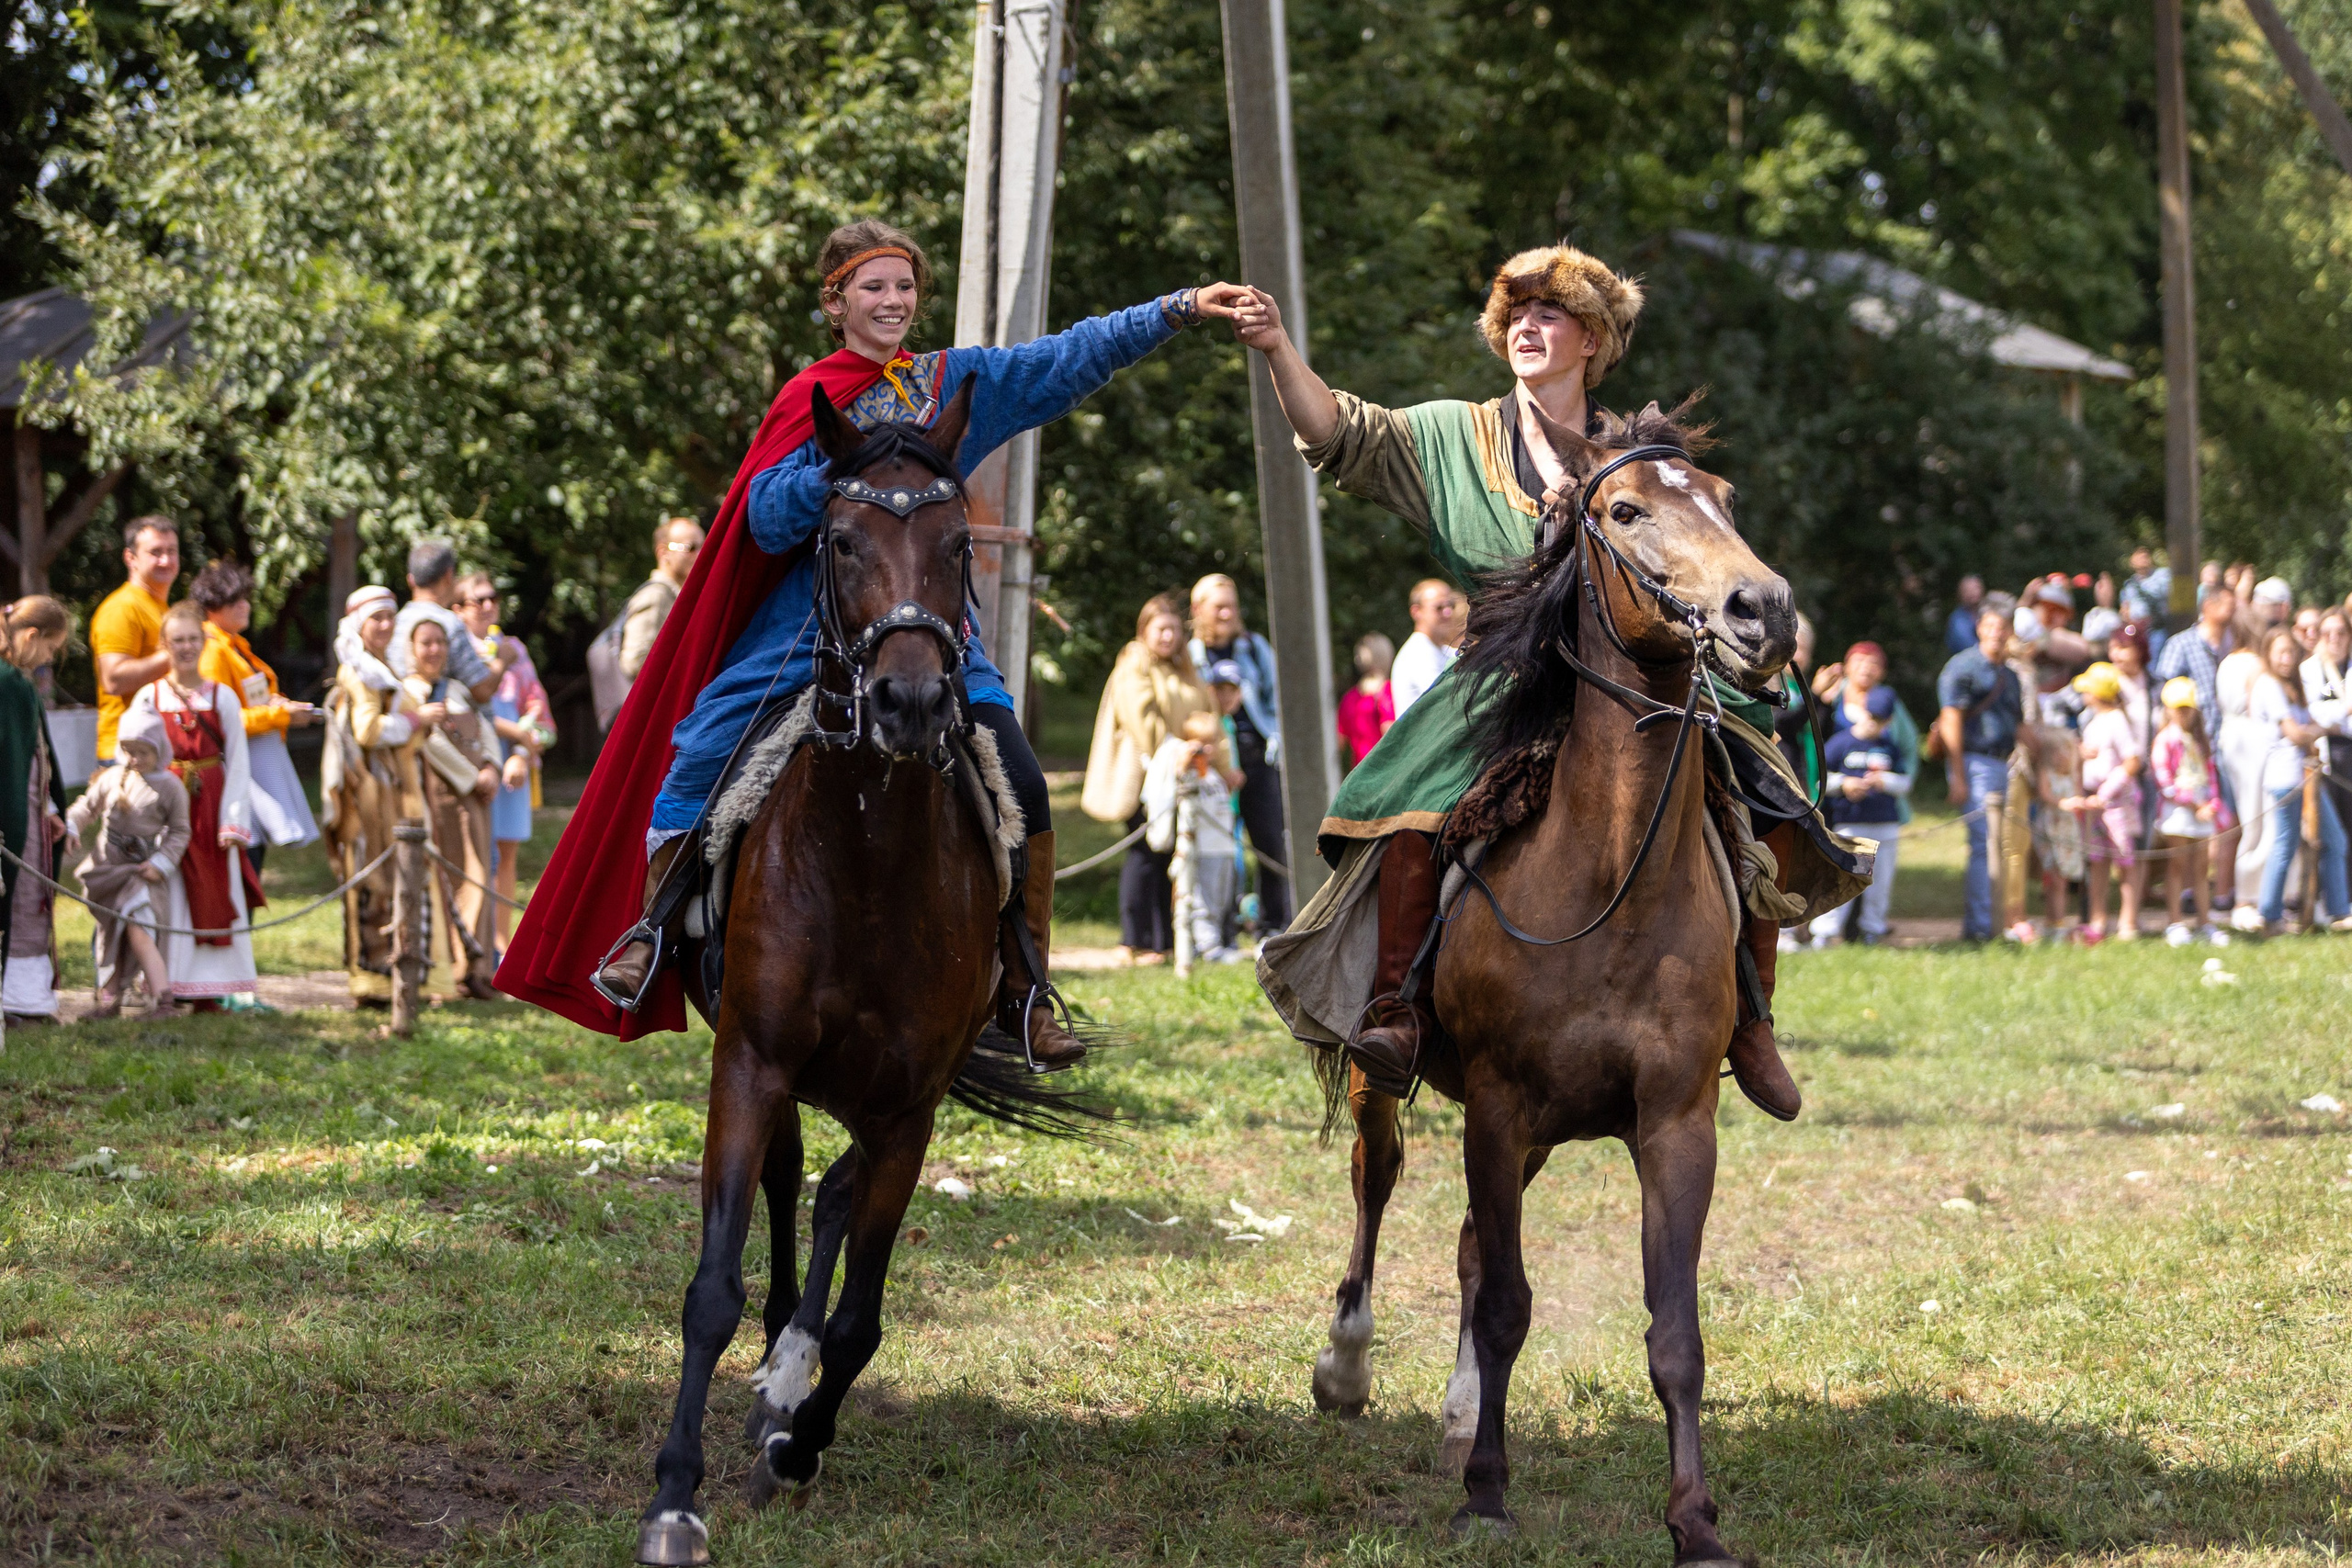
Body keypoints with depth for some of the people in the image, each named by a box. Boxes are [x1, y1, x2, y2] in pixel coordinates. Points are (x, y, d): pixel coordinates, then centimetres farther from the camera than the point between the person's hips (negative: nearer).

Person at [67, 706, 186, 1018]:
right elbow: (86, 808, 15)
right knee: (108, 932, 11)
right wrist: (68, 828, -3)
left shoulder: (170, 787, -4)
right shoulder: (110, 778, 5)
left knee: (137, 929, -18)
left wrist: (161, 863, -11)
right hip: (107, 863, 4)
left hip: (142, 867, -4)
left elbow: (180, 831, 1)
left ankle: (163, 997, -20)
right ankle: (109, 997, 23)